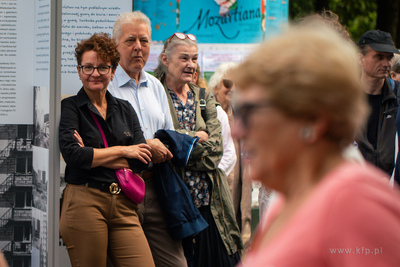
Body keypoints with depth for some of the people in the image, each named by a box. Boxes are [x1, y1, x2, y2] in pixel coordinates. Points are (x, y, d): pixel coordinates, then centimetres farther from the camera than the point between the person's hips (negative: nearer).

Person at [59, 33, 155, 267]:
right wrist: (122, 151, -3)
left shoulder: (125, 110, 16)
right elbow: (72, 154, -13)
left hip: (124, 206, 4)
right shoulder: (69, 108, 3)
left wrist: (92, 155, -5)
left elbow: (143, 160, 4)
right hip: (84, 203, -4)